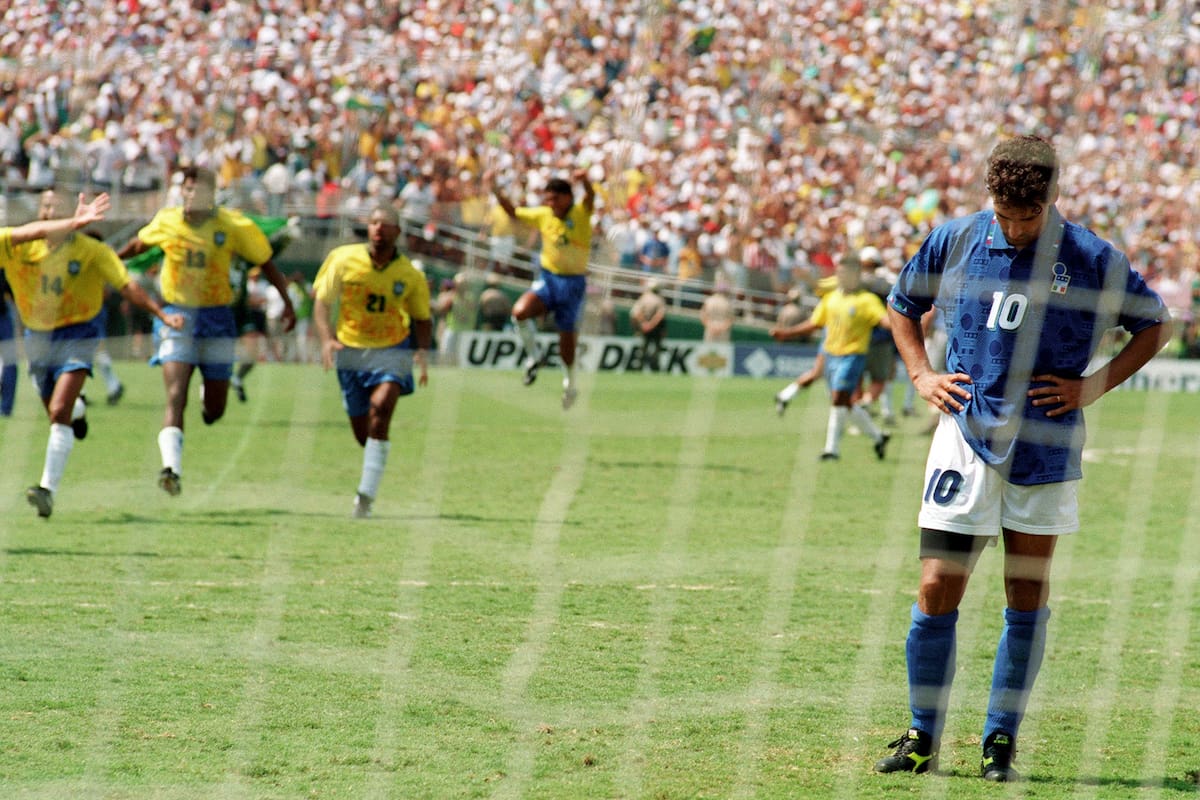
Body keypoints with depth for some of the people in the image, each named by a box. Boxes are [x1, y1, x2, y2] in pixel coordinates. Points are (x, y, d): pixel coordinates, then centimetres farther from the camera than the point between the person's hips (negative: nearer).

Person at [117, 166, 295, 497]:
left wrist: (287, 301, 1)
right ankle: (172, 469, -24)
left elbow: (265, 262, 4)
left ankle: (208, 395, 45)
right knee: (176, 398, -17)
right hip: (177, 317, 0)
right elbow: (139, 243, 20)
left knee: (215, 410, 8)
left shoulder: (234, 226, -8)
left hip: (217, 318, 0)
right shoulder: (166, 222, -2)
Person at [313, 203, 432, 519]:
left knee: (380, 407, -27)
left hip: (392, 351, -2)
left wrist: (422, 351, -12)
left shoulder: (410, 276, -8)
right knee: (362, 433, 6)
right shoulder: (344, 260, -9)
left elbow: (423, 317, 5)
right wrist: (327, 338, -20)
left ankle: (367, 493, -27)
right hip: (351, 350, 2)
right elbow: (322, 301, -4)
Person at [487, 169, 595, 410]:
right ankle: (534, 356, -2)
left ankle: (570, 383, 28)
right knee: (520, 311, -24)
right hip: (547, 278, 3)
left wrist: (585, 181, -55)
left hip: (573, 283, -3)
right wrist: (495, 190, 3)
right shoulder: (543, 215, 3)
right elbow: (513, 212, 15)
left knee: (567, 337, 3)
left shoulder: (580, 214, -11)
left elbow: (590, 198, -32)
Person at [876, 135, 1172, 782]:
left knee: (1028, 596, 6)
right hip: (966, 434, 0)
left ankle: (1001, 739, 15)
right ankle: (923, 737, 6)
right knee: (937, 589, -6)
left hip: (1046, 448, 0)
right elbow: (902, 305, 19)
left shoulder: (1092, 260, -5)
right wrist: (921, 374, 5)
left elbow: (1154, 324, 8)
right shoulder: (954, 242, 1)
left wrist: (1095, 386, -2)